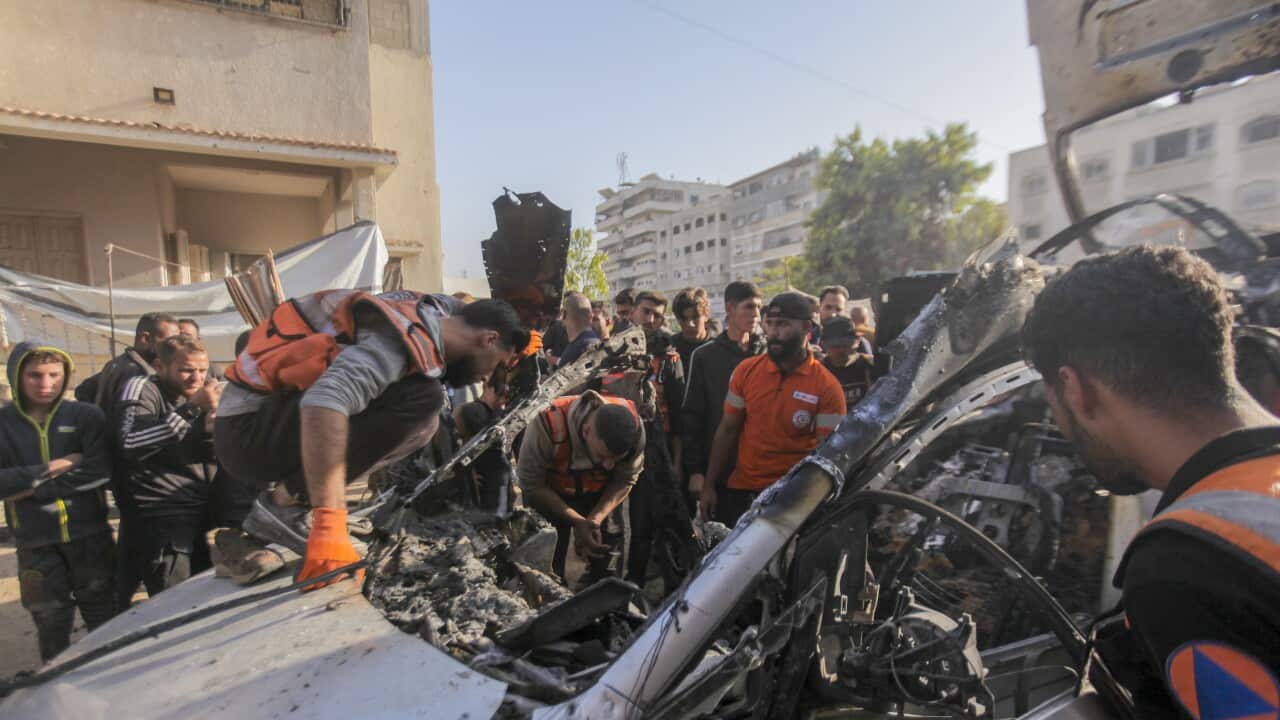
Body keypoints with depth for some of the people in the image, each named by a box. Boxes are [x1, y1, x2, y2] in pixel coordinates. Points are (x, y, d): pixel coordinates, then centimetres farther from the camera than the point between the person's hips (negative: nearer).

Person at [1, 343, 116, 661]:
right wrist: (46, 470, -15)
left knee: (105, 620, 12)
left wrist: (34, 488, -14)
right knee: (51, 626, 13)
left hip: (90, 536, 0)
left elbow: (99, 471, -13)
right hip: (36, 544, 1)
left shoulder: (86, 415, -3)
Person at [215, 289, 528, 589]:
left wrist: (516, 337, 21)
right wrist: (330, 523, -44)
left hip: (282, 420, 9)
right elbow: (325, 401, -40)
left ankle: (290, 498, 5)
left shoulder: (434, 309, 5)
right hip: (249, 429, -9)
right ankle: (285, 504, -12)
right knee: (421, 398, -24)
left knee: (420, 423, 9)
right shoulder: (406, 340, -24)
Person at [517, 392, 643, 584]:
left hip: (601, 495, 3)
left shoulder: (634, 429, -28)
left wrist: (595, 519, -23)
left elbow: (625, 481, -11)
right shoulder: (548, 424, -38)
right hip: (549, 494, -2)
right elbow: (531, 486, -23)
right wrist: (578, 522, -26)